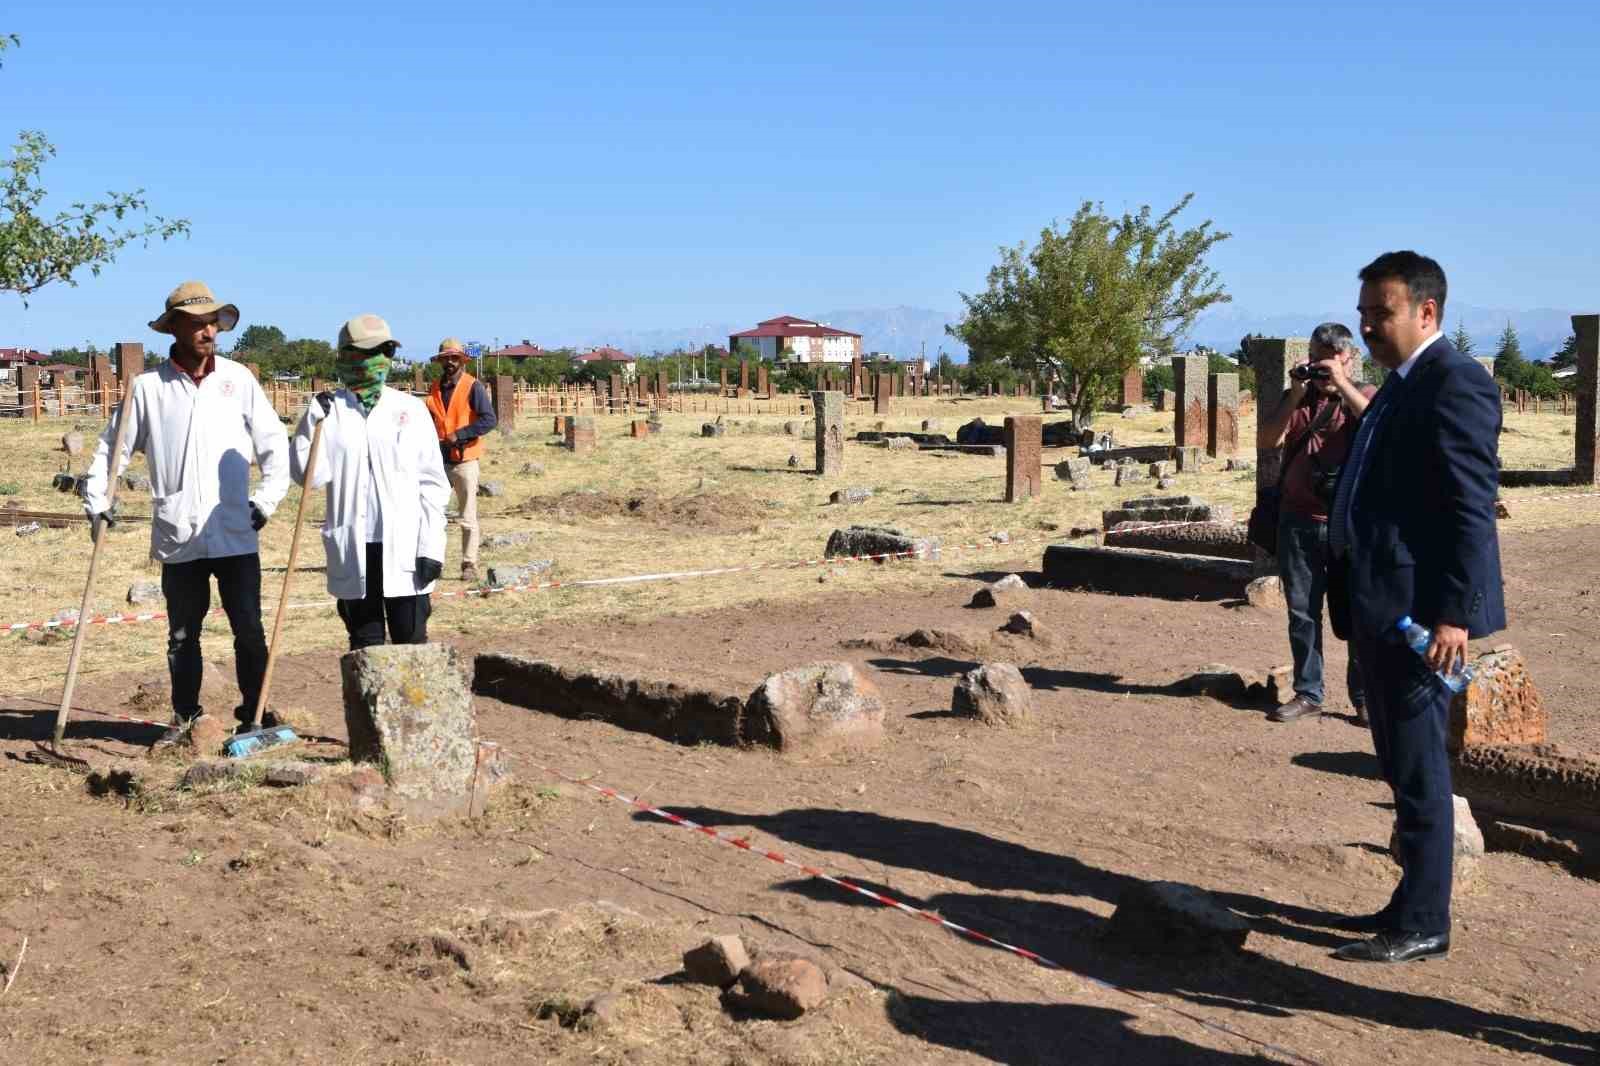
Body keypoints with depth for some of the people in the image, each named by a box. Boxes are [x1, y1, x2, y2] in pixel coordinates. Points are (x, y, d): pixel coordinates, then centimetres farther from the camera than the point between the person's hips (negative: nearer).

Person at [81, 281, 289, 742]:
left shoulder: (238, 378, 1)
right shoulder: (148, 387, 0)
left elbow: (274, 443, 7)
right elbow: (111, 447, 9)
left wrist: (267, 499, 1)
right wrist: (96, 501, 2)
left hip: (236, 533, 0)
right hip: (178, 536, 0)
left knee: (249, 630, 3)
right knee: (182, 633, 11)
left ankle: (255, 712, 16)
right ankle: (185, 716, 24)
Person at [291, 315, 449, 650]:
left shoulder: (411, 409, 2)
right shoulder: (326, 409, 3)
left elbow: (432, 483, 2)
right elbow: (309, 476, -4)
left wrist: (431, 546, -4)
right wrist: (318, 422, -12)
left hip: (404, 548, -1)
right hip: (353, 548, 1)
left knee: (412, 641, 3)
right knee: (365, 643, 10)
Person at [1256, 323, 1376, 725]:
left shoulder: (1364, 395, 8)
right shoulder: (1298, 398, 14)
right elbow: (1266, 440, -1)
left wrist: (1342, 384, -17)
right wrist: (1296, 395, -9)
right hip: (1299, 521, 3)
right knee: (1302, 612, 5)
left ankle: (1364, 698, 5)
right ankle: (1307, 693, 13)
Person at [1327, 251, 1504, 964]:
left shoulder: (1456, 384, -13)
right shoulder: (1401, 386, 18)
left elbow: (1471, 509, -19)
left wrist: (1453, 613, -23)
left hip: (1420, 609, -10)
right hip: (1382, 606, 10)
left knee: (1418, 770, -3)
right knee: (1402, 767, 16)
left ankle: (1423, 926, 6)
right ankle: (1410, 907, 27)